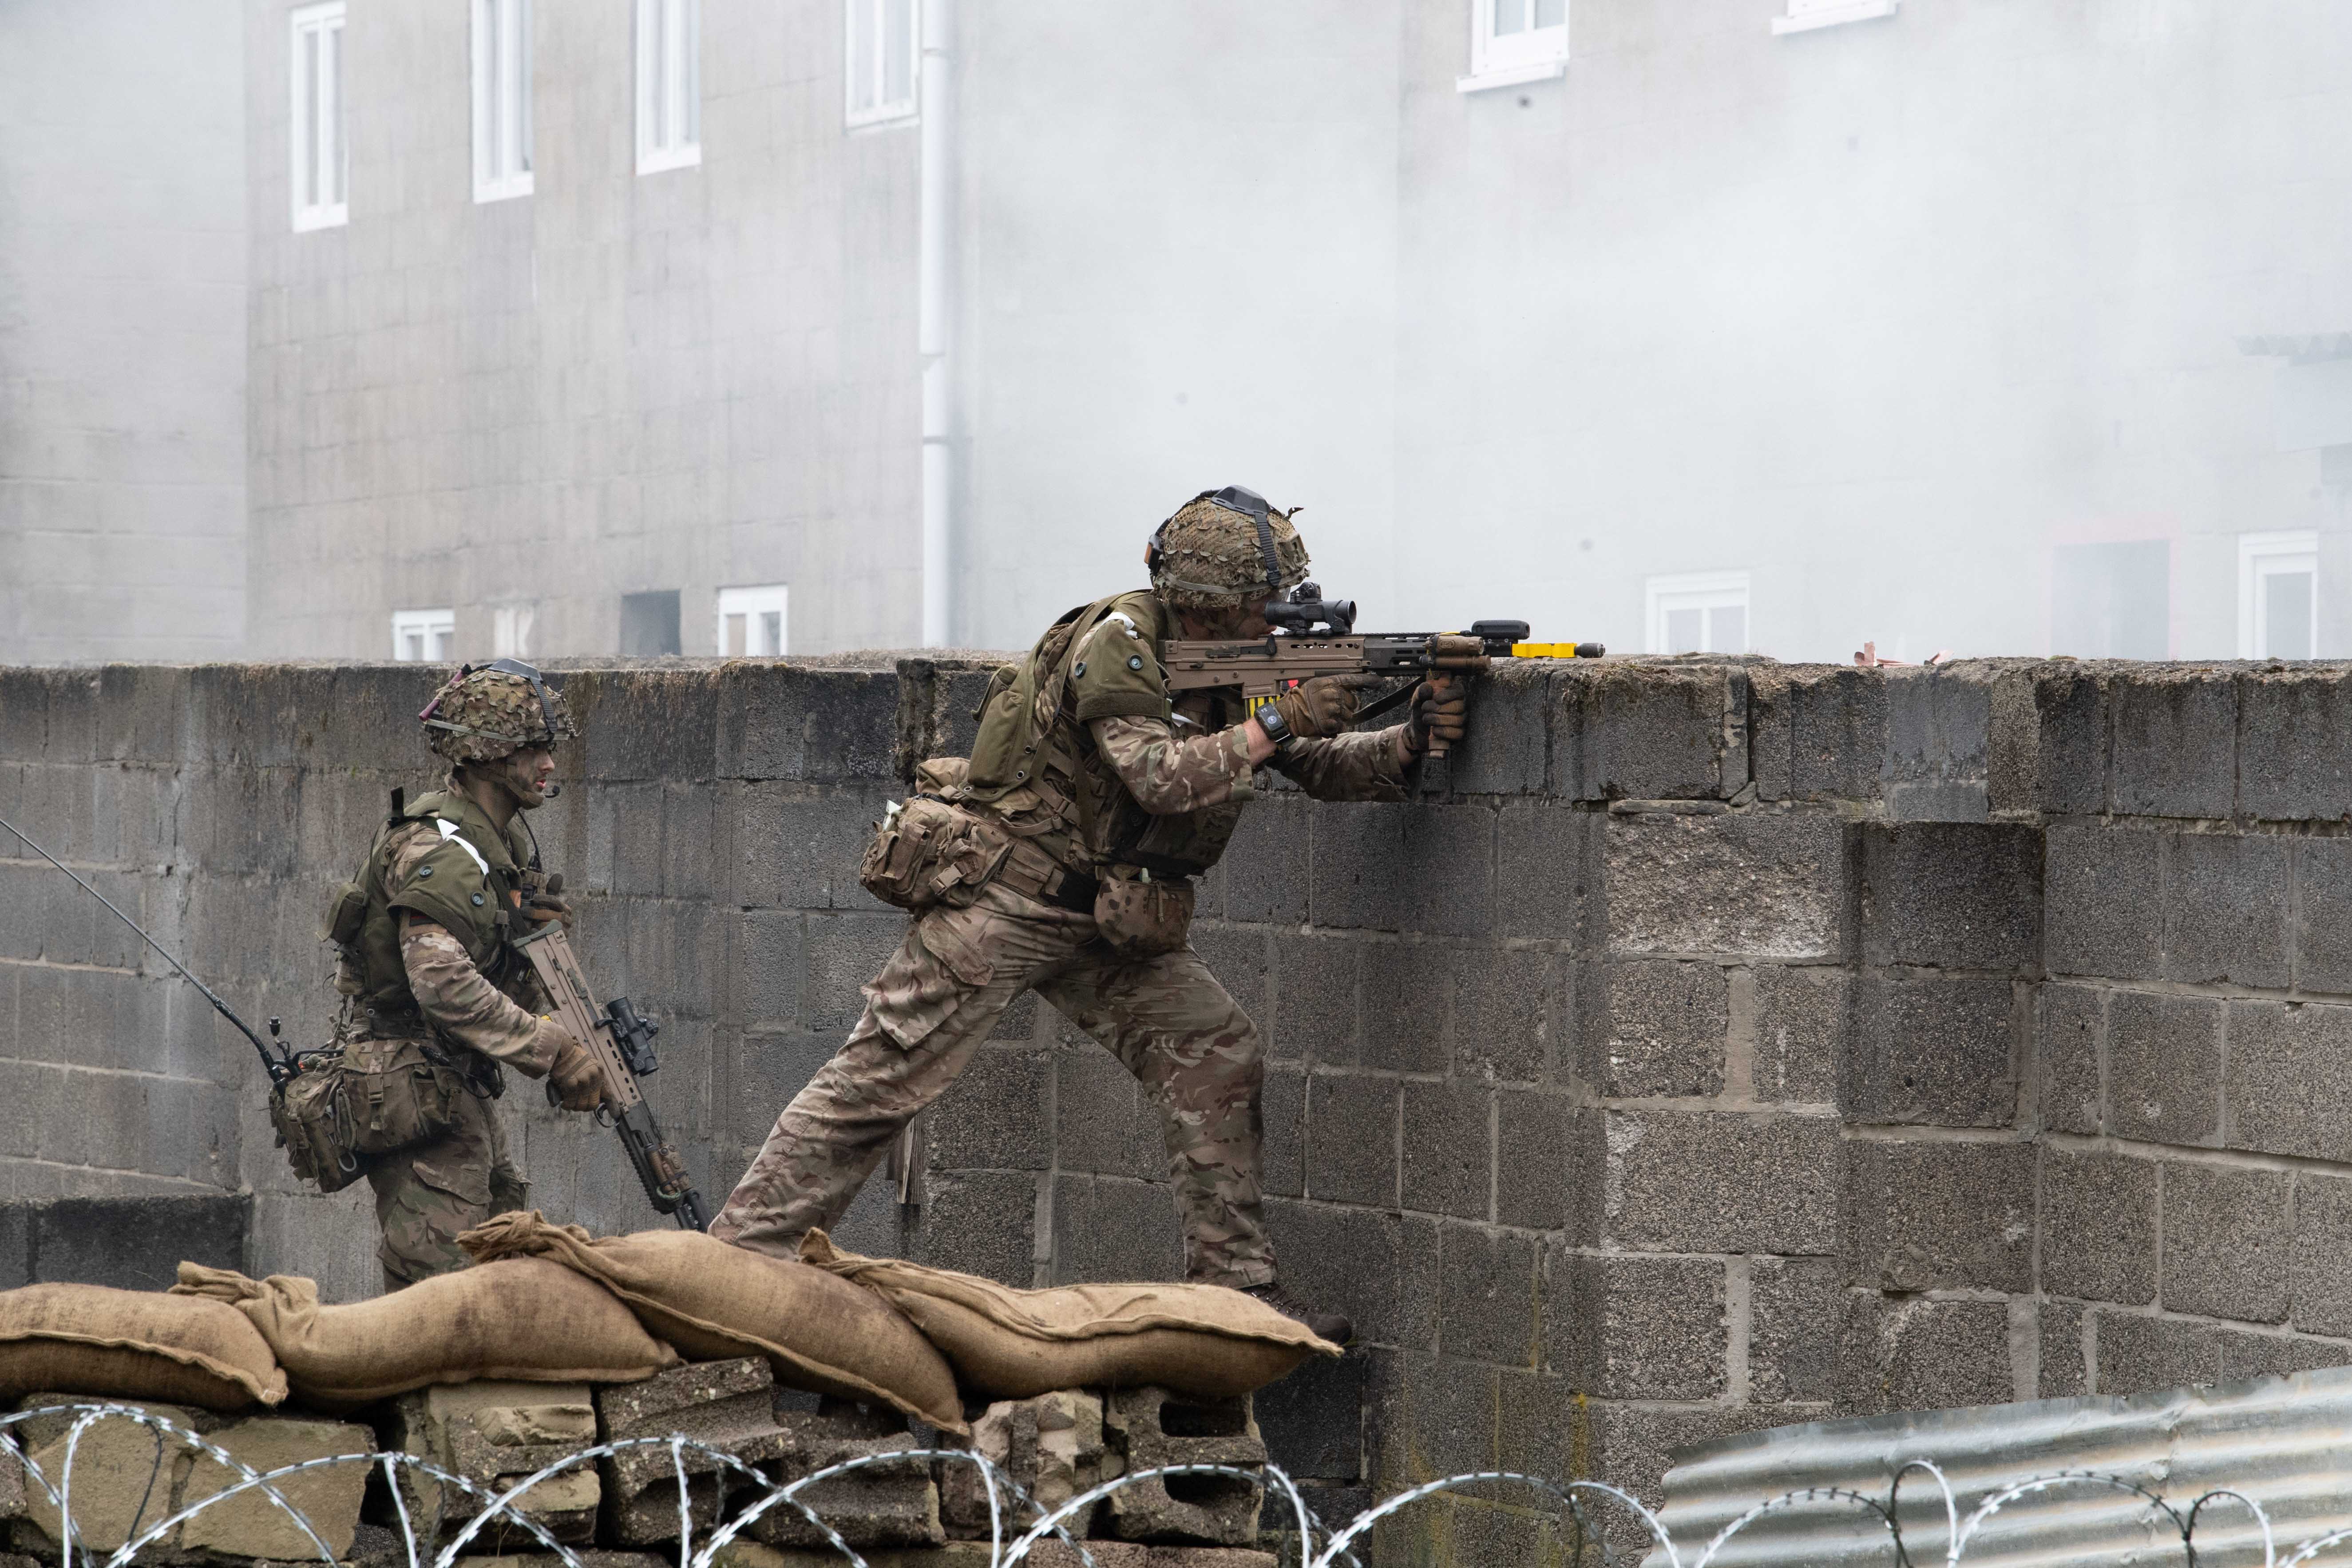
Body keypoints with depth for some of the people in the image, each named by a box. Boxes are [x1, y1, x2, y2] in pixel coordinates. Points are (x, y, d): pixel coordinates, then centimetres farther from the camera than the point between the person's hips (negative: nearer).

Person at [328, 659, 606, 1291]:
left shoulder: (507, 838, 13)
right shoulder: (442, 851, -20)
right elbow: (445, 984, -32)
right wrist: (553, 1051, -29)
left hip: (460, 1089, 10)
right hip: (416, 1090, -10)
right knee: (438, 1286, -11)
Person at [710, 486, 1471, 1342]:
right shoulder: (1118, 642, -19)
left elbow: (1324, 767, 3)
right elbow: (1160, 775, -30)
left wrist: (1411, 739, -15)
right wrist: (1278, 722, -29)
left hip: (1105, 924, 8)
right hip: (1003, 901, -8)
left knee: (1217, 1057, -5)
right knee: (878, 1081, -7)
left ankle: (1238, 1287, 0)